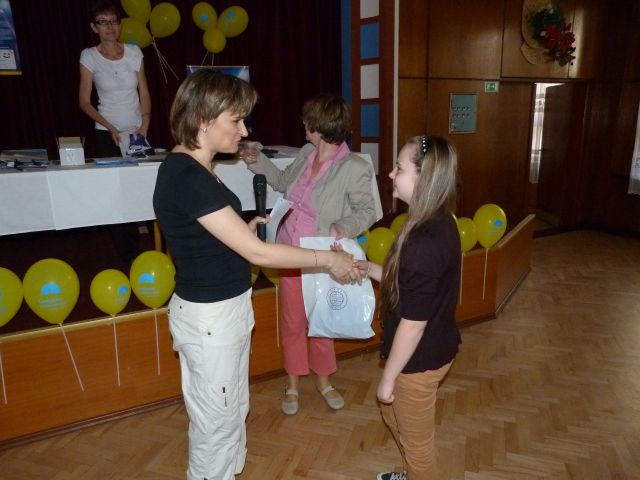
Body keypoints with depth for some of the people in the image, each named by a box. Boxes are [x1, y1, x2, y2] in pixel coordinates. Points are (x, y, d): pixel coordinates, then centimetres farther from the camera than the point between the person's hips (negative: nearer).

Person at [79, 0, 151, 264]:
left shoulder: (134, 52, 3)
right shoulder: (89, 56, -2)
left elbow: (144, 92, 6)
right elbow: (84, 101, -2)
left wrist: (145, 124, -6)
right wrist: (110, 127, -13)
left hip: (137, 132, 2)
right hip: (107, 134, -2)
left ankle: (134, 249, 12)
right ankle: (127, 254, 10)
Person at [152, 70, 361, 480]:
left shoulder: (191, 169, 5)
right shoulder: (186, 177, -25)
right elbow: (256, 252, -25)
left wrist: (248, 226, 4)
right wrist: (327, 258, -16)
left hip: (227, 307, 10)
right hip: (209, 316, -9)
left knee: (234, 409, 25)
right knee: (216, 418, 12)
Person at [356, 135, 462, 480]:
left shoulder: (424, 242, -32)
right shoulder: (439, 223, -2)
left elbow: (413, 323, -26)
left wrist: (388, 377, -15)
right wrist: (369, 268, 5)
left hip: (419, 359, -10)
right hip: (434, 347, 10)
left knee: (415, 439, 17)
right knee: (392, 414, 31)